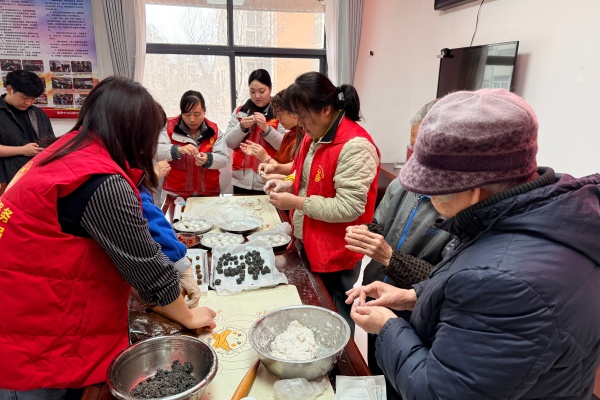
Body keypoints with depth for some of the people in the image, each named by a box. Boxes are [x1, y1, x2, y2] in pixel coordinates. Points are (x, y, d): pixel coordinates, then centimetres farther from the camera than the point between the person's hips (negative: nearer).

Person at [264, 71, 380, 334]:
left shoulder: (354, 146, -24)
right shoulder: (317, 135, 5)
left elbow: (349, 208, -27)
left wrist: (296, 203, -22)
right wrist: (290, 185, 0)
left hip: (334, 255, -8)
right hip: (309, 245, 9)